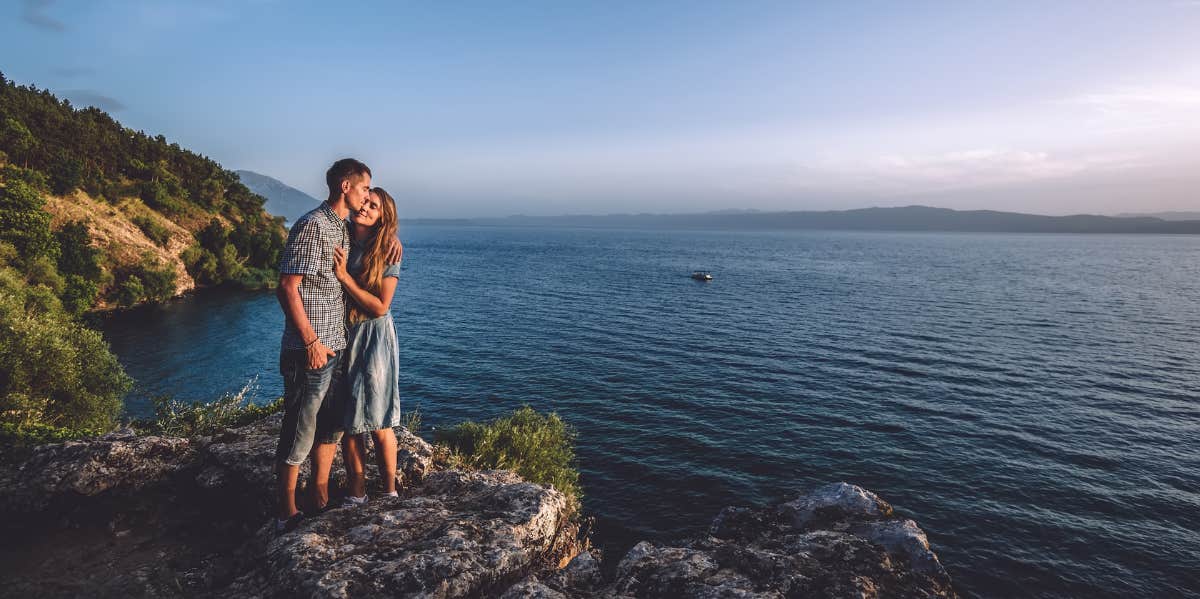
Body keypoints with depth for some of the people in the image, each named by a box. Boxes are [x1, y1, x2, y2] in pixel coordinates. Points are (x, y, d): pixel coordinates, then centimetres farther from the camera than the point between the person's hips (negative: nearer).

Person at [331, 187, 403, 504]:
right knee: (348, 424, 9)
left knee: (378, 425, 1)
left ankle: (390, 492, 17)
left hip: (373, 340, -4)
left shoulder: (387, 253, -7)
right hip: (340, 338, 4)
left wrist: (344, 276, -18)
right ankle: (356, 495, 23)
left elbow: (380, 306, -12)